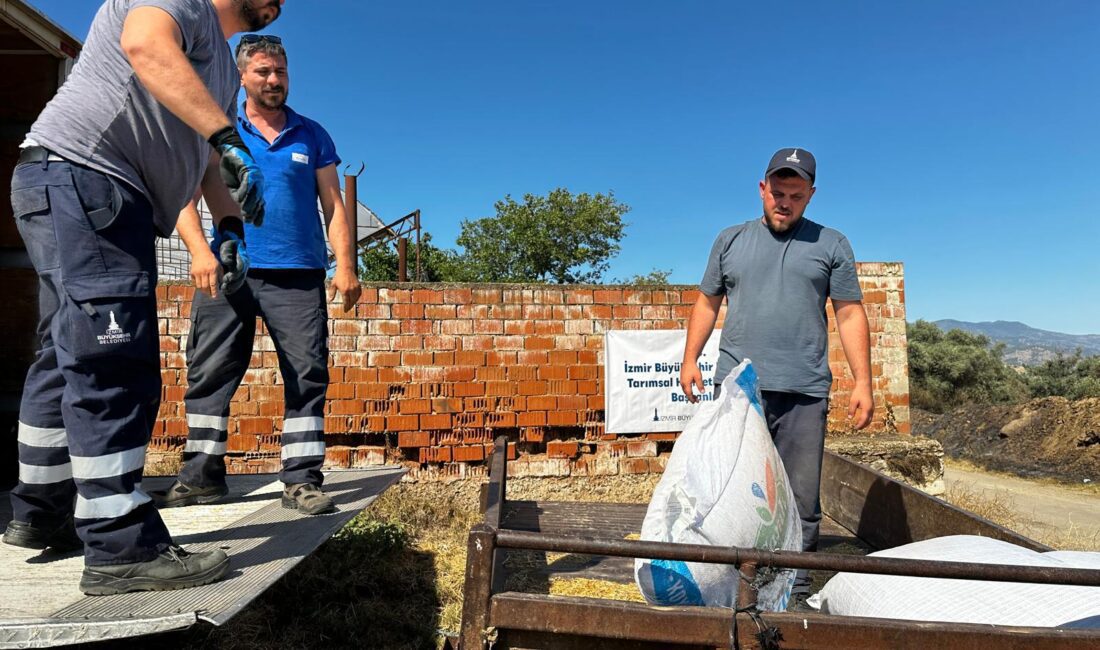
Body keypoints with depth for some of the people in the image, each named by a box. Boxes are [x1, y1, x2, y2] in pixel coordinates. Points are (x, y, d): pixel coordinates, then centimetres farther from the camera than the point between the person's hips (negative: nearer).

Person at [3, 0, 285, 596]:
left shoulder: (220, 62, 28)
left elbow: (199, 152, 31)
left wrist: (229, 222, 19)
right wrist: (228, 137, -31)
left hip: (108, 202, 11)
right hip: (79, 173, -11)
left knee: (72, 358, 13)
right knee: (113, 365, -16)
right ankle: (122, 548, -14)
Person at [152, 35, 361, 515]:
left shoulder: (312, 136, 14)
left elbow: (333, 204, 10)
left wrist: (345, 265, -3)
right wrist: (199, 251, -14)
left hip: (298, 275, 0)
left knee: (307, 375, -6)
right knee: (209, 373, 2)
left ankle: (302, 480, 0)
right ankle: (202, 476, 14)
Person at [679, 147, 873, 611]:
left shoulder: (831, 245, 10)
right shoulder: (731, 240, 14)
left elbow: (850, 315, 7)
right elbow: (707, 303, 15)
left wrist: (863, 383, -1)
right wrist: (690, 359, 4)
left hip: (805, 392, -1)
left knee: (801, 500, 3)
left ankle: (796, 594, 16)